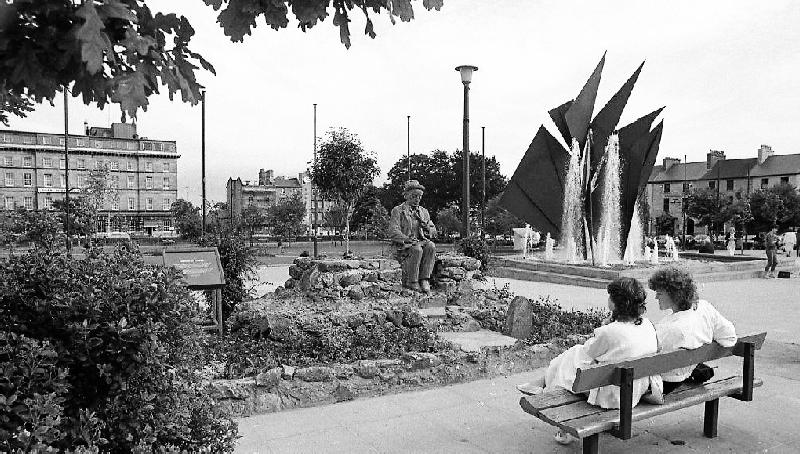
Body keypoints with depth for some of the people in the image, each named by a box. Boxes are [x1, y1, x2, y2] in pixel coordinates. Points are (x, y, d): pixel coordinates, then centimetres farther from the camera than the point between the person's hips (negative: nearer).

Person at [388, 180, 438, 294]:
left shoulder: (424, 212, 20)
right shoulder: (398, 211, 4)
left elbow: (434, 233, 19)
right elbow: (393, 232, -8)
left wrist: (426, 227, -5)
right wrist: (407, 239, -24)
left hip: (422, 242, 4)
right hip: (404, 246, -4)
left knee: (431, 246, -30)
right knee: (417, 249, -36)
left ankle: (424, 280, -26)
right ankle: (411, 282, -22)